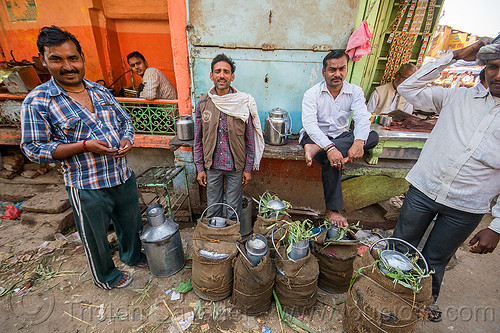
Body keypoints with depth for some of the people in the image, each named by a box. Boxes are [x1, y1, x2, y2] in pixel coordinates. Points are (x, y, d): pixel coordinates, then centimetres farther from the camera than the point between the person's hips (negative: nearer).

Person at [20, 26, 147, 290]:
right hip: (87, 186, -4)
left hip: (123, 176, 5)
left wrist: (127, 140, -10)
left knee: (131, 222, 24)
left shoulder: (101, 91, 5)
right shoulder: (37, 102, -10)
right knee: (95, 238, 16)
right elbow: (34, 149, -10)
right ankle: (105, 276, 44)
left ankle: (133, 255, 52)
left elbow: (125, 121, 12)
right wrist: (85, 146, -22)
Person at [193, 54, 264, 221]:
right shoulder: (203, 103, -1)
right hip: (212, 166, 2)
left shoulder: (244, 103, -6)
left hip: (236, 166, -1)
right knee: (212, 209, 16)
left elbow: (250, 140, -1)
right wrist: (200, 168, 3)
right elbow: (198, 140, 5)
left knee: (234, 209, 13)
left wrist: (248, 168, -2)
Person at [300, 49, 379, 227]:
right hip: (315, 136, -3)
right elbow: (309, 124, -25)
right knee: (332, 159, -34)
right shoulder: (312, 93, -10)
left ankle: (316, 149, -34)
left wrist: (358, 142, -40)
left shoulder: (355, 92, -1)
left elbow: (362, 118, -17)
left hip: (340, 136, 4)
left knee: (373, 137, -23)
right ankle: (332, 209, -22)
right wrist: (329, 148, -41)